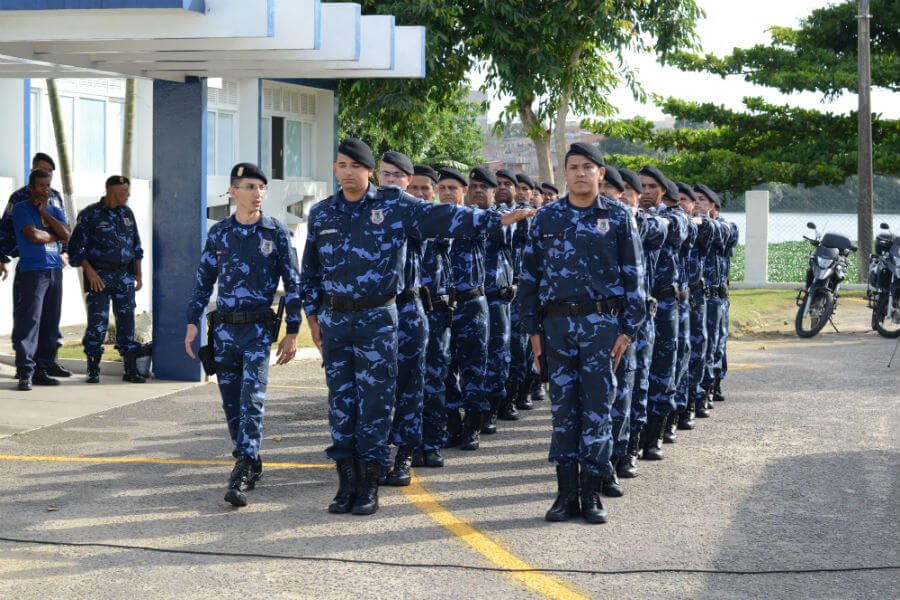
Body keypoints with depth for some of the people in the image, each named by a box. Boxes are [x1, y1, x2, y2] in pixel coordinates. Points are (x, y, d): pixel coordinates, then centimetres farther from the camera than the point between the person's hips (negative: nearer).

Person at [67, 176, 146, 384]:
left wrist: (138, 274, 14)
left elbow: (136, 246, 19)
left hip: (124, 275, 5)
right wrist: (89, 271, -14)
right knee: (97, 322, -5)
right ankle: (93, 370, 5)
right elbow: (76, 247, -5)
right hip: (100, 275, -5)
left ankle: (131, 370, 7)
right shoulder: (90, 214, -5)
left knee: (127, 320, 3)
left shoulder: (127, 213, 12)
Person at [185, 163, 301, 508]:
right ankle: (251, 466, 23)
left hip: (258, 328, -4)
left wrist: (292, 333, -3)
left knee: (252, 399, -14)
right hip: (223, 328, 4)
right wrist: (193, 323, 5)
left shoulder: (277, 233, -1)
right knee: (231, 402, 8)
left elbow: (292, 284, 1)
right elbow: (204, 281, 13)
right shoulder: (219, 233, 6)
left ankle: (241, 477, -19)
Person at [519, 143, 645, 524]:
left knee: (597, 407, -1)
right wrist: (534, 329, 5)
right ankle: (566, 492, 10)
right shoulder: (546, 218, 8)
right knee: (563, 407, 4)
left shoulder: (619, 217, 2)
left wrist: (627, 330, -5)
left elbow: (633, 275, 2)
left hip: (602, 323, -2)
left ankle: (591, 494, 6)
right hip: (557, 323, 2)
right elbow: (530, 275, 10)